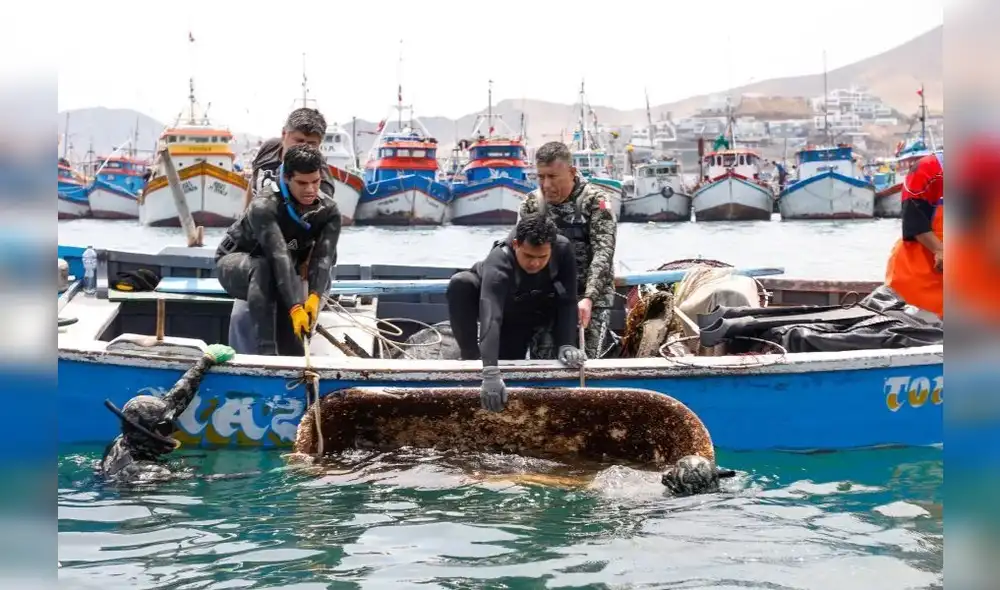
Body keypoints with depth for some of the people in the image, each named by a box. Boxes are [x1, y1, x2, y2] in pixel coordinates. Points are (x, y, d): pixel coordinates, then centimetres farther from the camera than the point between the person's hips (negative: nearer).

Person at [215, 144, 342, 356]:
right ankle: (266, 351, -42)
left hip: (281, 275, 5)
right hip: (236, 263, -5)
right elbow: (279, 257, -43)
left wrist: (315, 297, -47)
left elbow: (324, 257, -28)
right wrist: (295, 307, -53)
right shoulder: (264, 207, -32)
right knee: (262, 268, -39)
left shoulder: (329, 210, -16)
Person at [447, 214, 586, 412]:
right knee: (460, 283, -35)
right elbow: (491, 316, -52)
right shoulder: (498, 263, -42)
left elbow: (568, 302, -24)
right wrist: (490, 373, -62)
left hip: (523, 317, 3)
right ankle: (470, 357, -22)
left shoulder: (563, 250, -31)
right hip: (490, 298, -3)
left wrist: (566, 345, -36)